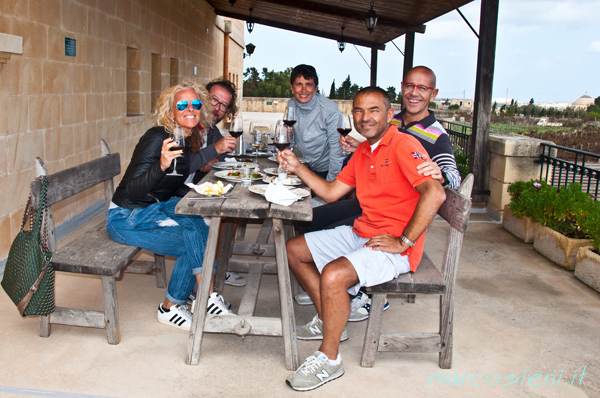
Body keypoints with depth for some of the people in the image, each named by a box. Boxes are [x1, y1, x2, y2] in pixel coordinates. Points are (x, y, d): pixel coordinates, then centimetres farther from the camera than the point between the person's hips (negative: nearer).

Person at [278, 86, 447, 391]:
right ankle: (328, 320, 19)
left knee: (333, 275, -32)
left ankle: (329, 358, -9)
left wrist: (404, 242, -25)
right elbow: (331, 193, 15)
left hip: (394, 247, -10)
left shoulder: (403, 145, -17)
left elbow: (435, 194, -30)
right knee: (294, 250, 12)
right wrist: (297, 168, 5)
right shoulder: (362, 151, 12)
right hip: (360, 234, 10)